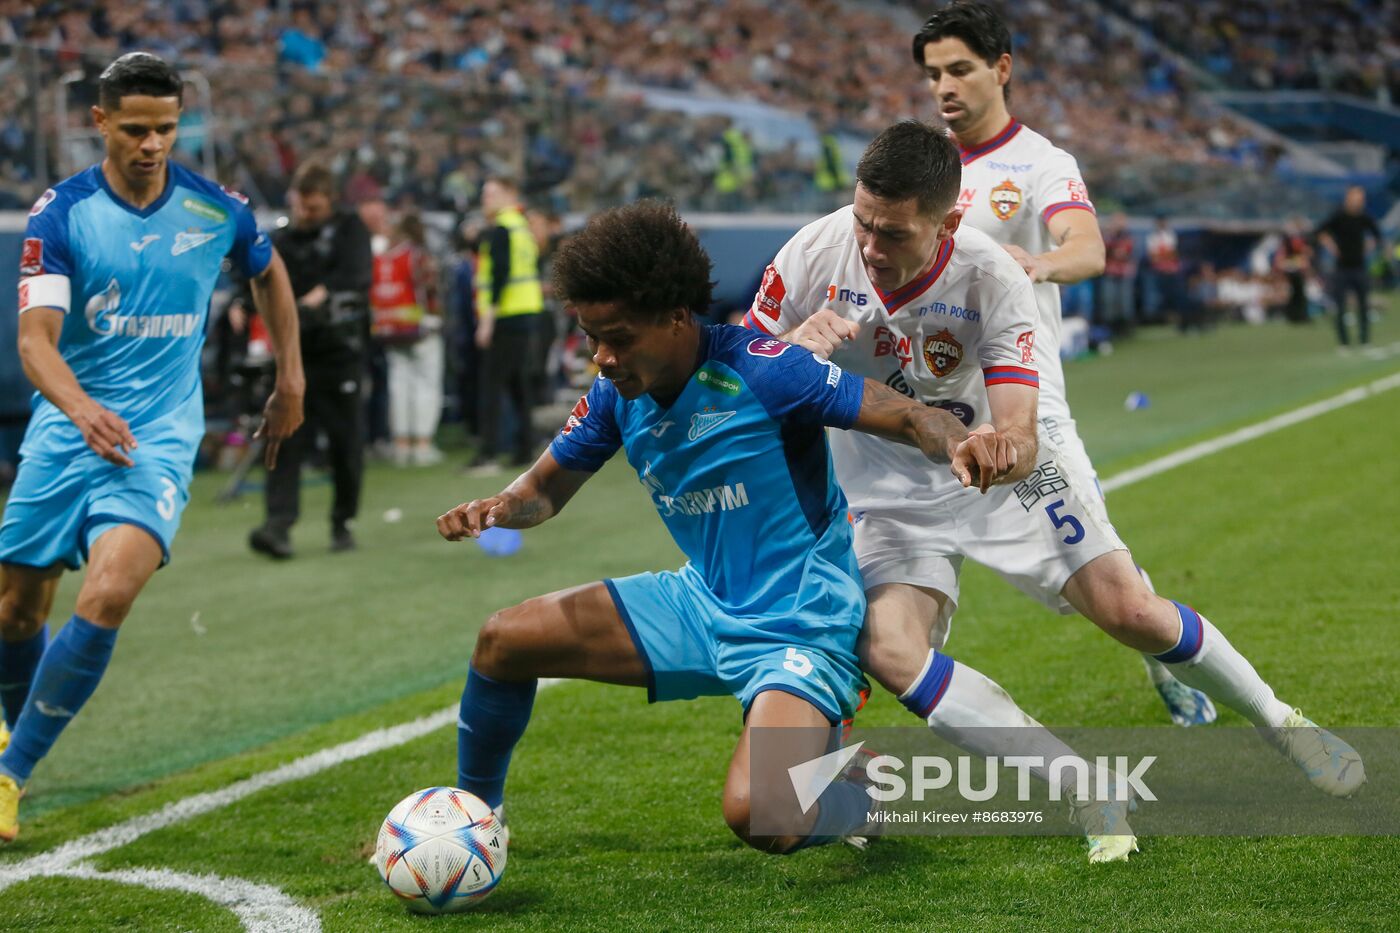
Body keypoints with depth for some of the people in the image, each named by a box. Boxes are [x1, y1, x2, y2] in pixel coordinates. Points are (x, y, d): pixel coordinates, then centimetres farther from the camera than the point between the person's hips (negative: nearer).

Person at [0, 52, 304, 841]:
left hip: (161, 435, -1)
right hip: (66, 428, 1)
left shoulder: (218, 210, -2)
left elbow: (269, 273, 21)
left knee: (109, 593, -24)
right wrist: (82, 408, -36)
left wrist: (291, 383, 20)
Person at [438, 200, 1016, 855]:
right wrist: (496, 509, -11)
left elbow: (910, 419, -21)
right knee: (504, 640, -1)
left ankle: (870, 792, 6)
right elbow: (546, 487, 13)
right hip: (700, 605, 7)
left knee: (756, 816, -30)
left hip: (799, 625, -7)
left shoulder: (761, 370, -21)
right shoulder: (618, 395, -1)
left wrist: (962, 446, -45)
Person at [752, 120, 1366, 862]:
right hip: (888, 497, 1)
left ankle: (1278, 722, 22)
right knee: (887, 649, -24)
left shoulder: (993, 282, -26)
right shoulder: (814, 255, -23)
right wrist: (788, 352, -38)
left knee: (1130, 611, -8)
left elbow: (1020, 439, -32)